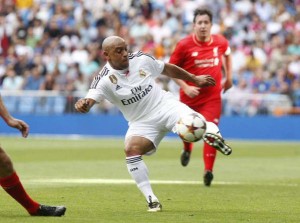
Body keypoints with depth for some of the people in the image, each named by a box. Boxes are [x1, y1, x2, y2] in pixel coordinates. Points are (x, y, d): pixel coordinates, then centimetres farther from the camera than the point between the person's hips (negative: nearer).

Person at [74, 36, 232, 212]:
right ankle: (151, 199, -22)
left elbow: (168, 69, 12)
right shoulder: (104, 80, -14)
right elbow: (88, 102, -29)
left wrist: (195, 79, 20)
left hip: (165, 105, 1)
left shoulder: (141, 59, -5)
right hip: (141, 122, 0)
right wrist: (83, 105, -54)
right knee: (131, 149, -29)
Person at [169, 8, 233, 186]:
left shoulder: (220, 42, -4)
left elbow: (227, 54, 21)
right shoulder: (184, 45, -12)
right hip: (190, 96, 0)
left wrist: (228, 77, 16)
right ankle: (187, 149, 52)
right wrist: (185, 87, -16)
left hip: (212, 97, 0)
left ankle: (208, 170, -11)